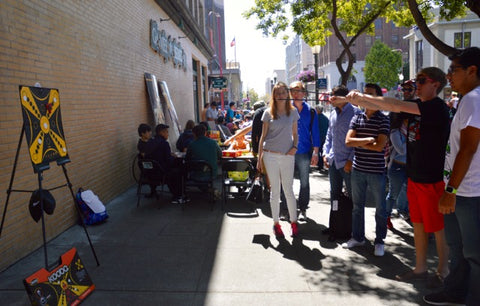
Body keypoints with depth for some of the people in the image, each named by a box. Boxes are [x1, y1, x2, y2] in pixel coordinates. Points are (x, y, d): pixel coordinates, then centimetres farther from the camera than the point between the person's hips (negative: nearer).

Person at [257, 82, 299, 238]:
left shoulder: (293, 111, 7)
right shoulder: (268, 113, 2)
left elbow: (295, 133, 14)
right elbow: (263, 136, 4)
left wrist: (295, 146, -6)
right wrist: (259, 158, 1)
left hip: (288, 156, 1)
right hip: (271, 155, -1)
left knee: (289, 190, 5)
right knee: (275, 191, 6)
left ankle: (294, 222, 19)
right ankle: (276, 223, 18)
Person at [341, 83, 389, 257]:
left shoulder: (383, 120, -6)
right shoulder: (356, 118, 5)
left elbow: (379, 146, -17)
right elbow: (348, 141, -6)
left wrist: (358, 142, -8)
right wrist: (368, 140, -16)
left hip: (376, 171, -4)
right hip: (358, 170, 4)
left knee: (380, 208, 8)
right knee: (357, 206, 15)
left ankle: (379, 241, 23)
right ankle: (357, 237, 30)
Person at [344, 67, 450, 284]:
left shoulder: (437, 107, -15)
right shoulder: (417, 107, 10)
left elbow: (396, 105, -24)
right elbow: (391, 107, 9)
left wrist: (365, 97, -18)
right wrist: (357, 100, -2)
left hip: (432, 178, -8)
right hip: (414, 176, 8)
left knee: (438, 227, 5)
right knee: (418, 224, 15)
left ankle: (443, 273, 21)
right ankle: (420, 268, 27)